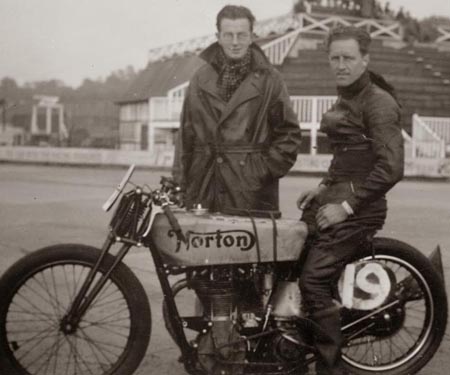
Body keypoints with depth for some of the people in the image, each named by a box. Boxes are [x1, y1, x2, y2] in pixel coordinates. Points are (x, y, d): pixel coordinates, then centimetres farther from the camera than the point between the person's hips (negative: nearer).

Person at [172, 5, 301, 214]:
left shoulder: (268, 79, 3)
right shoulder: (201, 78, 11)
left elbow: (289, 132, 5)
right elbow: (186, 133, 10)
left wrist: (269, 169, -5)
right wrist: (179, 182, 6)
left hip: (252, 190, -2)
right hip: (204, 188, 2)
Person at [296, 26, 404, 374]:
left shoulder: (378, 102, -12)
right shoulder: (345, 99, 16)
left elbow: (391, 168, -20)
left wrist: (346, 206, -20)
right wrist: (324, 187, 14)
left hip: (358, 205, -9)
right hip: (336, 196, 9)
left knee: (313, 280, -16)